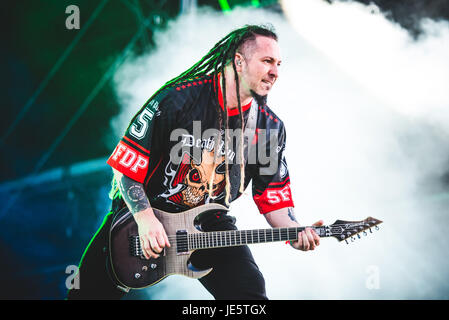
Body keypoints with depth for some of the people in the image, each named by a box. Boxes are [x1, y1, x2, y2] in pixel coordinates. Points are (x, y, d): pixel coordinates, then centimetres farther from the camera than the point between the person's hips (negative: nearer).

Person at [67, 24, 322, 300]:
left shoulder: (272, 128, -5)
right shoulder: (178, 99, -16)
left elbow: (273, 195, 1)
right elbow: (127, 164, -12)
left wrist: (294, 231, -17)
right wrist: (145, 218, -19)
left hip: (209, 224, 2)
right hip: (143, 211, -2)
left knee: (250, 293, -14)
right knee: (91, 290, 0)